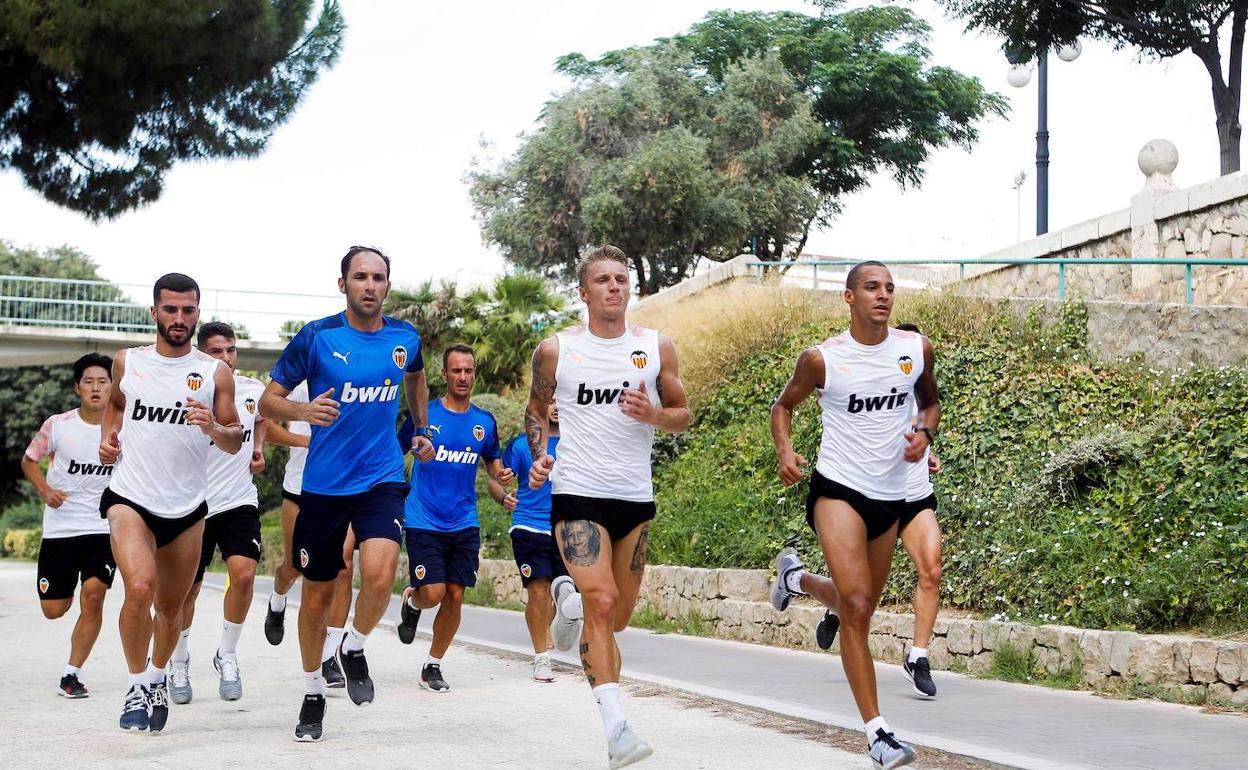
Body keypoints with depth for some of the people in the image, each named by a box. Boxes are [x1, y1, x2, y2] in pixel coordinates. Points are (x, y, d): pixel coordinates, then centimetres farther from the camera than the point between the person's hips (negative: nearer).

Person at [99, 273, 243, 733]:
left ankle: (158, 679, 39)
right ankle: (138, 688, -8)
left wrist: (213, 427, -20)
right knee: (139, 588, -24)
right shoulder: (127, 362, 3)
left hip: (187, 506, 2)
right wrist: (108, 436, 7)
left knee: (171, 606, 13)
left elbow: (234, 443, 1)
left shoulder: (215, 374, -1)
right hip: (130, 497, -1)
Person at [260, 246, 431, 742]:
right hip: (324, 484, -1)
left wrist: (422, 430, 24)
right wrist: (303, 410, -25)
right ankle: (313, 693, 29)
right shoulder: (316, 337, -8)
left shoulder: (405, 338, 2)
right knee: (317, 595, 9)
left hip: (382, 479, 1)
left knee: (379, 572, -25)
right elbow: (268, 402, -6)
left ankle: (354, 648, 5)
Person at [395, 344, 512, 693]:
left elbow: (492, 461, 21)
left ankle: (433, 665, 18)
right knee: (433, 593, -13)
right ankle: (411, 601, 24)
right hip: (423, 522, -3)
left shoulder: (485, 422, 5)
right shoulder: (424, 415, -4)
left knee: (455, 597, 1)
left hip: (464, 524, 3)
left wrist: (500, 475, -2)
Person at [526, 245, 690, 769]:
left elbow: (683, 415, 10)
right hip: (577, 494, -3)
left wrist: (653, 415, -12)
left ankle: (568, 598, 47)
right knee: (602, 604, -19)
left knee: (619, 615, 11)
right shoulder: (556, 350, 0)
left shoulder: (657, 348, 3)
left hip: (635, 497, 3)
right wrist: (538, 455, -1)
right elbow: (536, 407, 15)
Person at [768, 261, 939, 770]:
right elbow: (784, 405, 7)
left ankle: (795, 578, 51)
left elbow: (930, 401, 17)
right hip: (838, 489, -5)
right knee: (857, 607, -19)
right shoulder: (822, 359, -9)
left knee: (858, 605, 18)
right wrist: (785, 452, -12)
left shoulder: (916, 349, 0)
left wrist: (923, 432, -4)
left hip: (892, 496, 5)